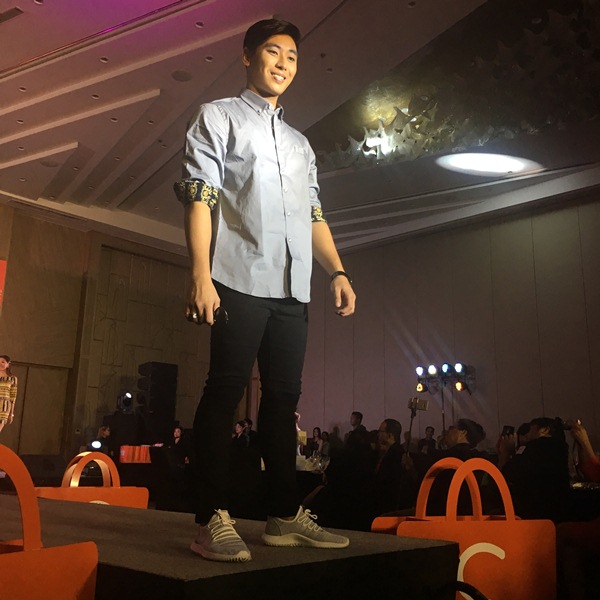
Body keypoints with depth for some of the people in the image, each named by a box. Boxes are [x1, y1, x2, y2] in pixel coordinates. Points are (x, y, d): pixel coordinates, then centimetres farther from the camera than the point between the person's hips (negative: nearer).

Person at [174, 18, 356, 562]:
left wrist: (338, 272, 9)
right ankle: (213, 521, -3)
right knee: (225, 392, -8)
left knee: (283, 399, 5)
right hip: (239, 278, -5)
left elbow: (314, 214, 23)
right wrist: (201, 275, -13)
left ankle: (285, 516, 11)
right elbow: (199, 197, -1)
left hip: (293, 288, 6)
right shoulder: (218, 117, 11)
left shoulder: (300, 143, 28)